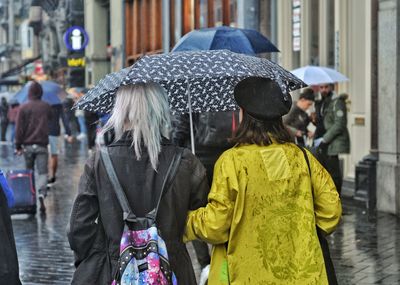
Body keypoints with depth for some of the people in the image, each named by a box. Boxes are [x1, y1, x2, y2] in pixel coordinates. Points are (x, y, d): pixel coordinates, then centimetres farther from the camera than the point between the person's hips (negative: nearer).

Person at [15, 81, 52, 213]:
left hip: (27, 145, 1)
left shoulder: (23, 107, -3)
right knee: (42, 172, -2)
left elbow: (19, 128, -3)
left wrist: (18, 145, 1)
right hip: (42, 145, 0)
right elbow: (50, 120, 15)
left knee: (29, 172, 15)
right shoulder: (46, 107, 1)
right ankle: (41, 194, -24)